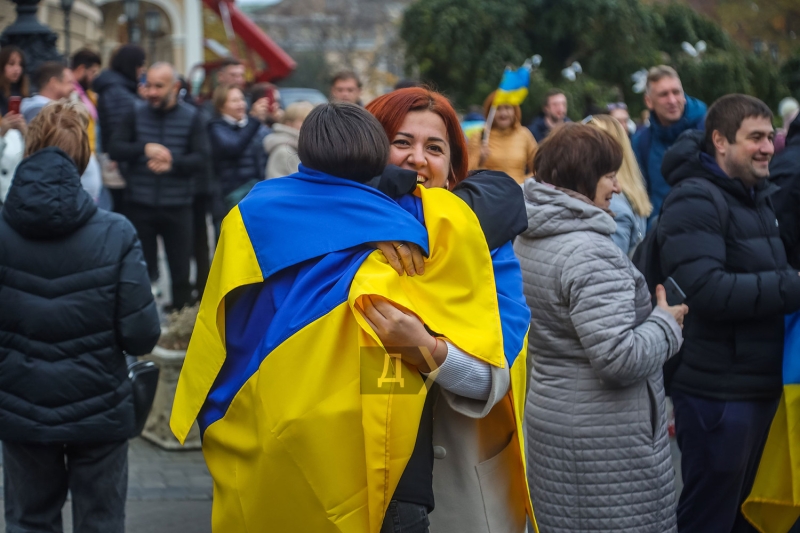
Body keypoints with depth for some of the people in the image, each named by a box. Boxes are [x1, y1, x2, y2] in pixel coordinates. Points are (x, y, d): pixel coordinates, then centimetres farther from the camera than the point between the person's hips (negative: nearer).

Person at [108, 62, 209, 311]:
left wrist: (173, 163, -23)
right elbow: (114, 149, -2)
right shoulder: (136, 114, 5)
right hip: (140, 205, 1)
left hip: (177, 207, -1)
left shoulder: (191, 117, 1)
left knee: (181, 271, 3)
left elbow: (201, 159, -6)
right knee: (142, 269, 8)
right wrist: (144, 148, -18)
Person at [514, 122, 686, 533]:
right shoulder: (589, 253, -22)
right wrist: (667, 323, -9)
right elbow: (621, 358, -26)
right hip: (604, 438, -9)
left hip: (548, 416, 10)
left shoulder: (526, 241, 8)